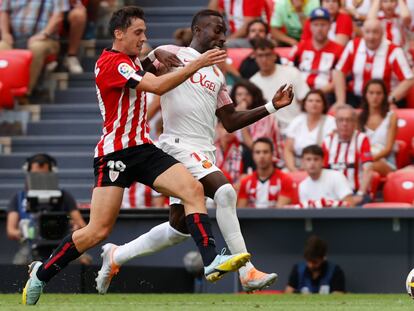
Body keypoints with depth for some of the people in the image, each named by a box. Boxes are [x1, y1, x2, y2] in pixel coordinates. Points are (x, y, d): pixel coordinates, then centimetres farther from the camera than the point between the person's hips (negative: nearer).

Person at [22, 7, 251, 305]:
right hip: (115, 154, -8)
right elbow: (157, 86, -23)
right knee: (98, 231, -10)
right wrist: (197, 64, -24)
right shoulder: (110, 62, -12)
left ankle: (211, 261, -25)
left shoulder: (133, 61, 16)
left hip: (143, 149, 8)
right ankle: (41, 273, 9)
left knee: (194, 189, -15)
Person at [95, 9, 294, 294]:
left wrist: (272, 107, 14)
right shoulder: (171, 54, 2)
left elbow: (230, 122, 21)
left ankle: (117, 256, 24)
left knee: (179, 227, 7)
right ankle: (247, 272, -23)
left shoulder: (217, 75, 22)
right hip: (179, 143, -8)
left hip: (205, 151, 8)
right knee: (225, 191, -24)